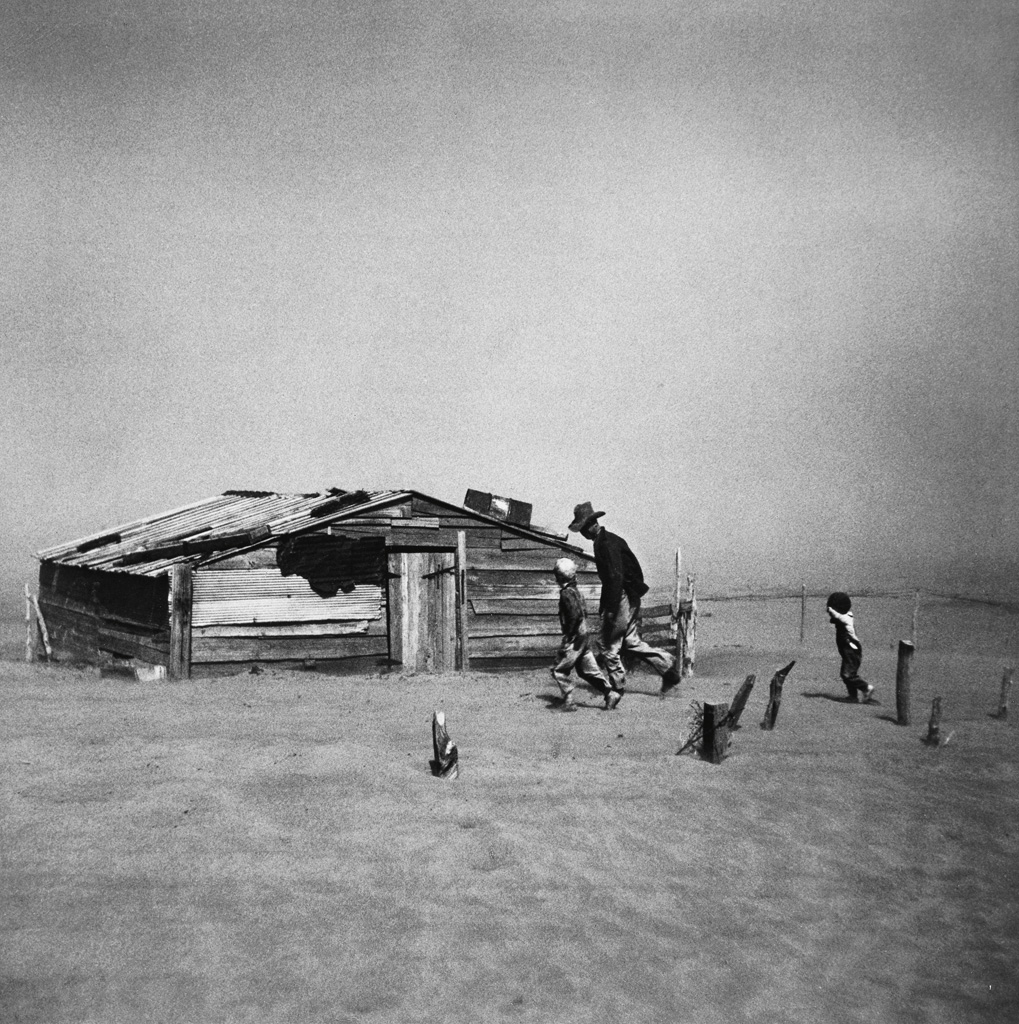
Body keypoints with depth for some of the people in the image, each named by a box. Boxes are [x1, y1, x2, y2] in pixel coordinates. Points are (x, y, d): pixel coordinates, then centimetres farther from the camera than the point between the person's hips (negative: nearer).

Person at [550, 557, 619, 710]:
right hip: (584, 637, 9)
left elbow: (574, 614, -24)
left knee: (559, 670, -2)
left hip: (574, 639, -9)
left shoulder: (567, 593, -14)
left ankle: (568, 702, -3)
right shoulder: (576, 591, 14)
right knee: (588, 670, 13)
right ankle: (610, 694, 8)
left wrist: (568, 635, -20)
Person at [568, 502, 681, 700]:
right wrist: (604, 604, 24)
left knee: (608, 641, -2)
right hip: (627, 598, 10)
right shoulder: (603, 540, 14)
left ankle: (617, 687, 6)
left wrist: (610, 609, -25)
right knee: (630, 641, 14)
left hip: (623, 598, -10)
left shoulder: (607, 544, -18)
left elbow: (616, 577, -24)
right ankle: (668, 666, 16)